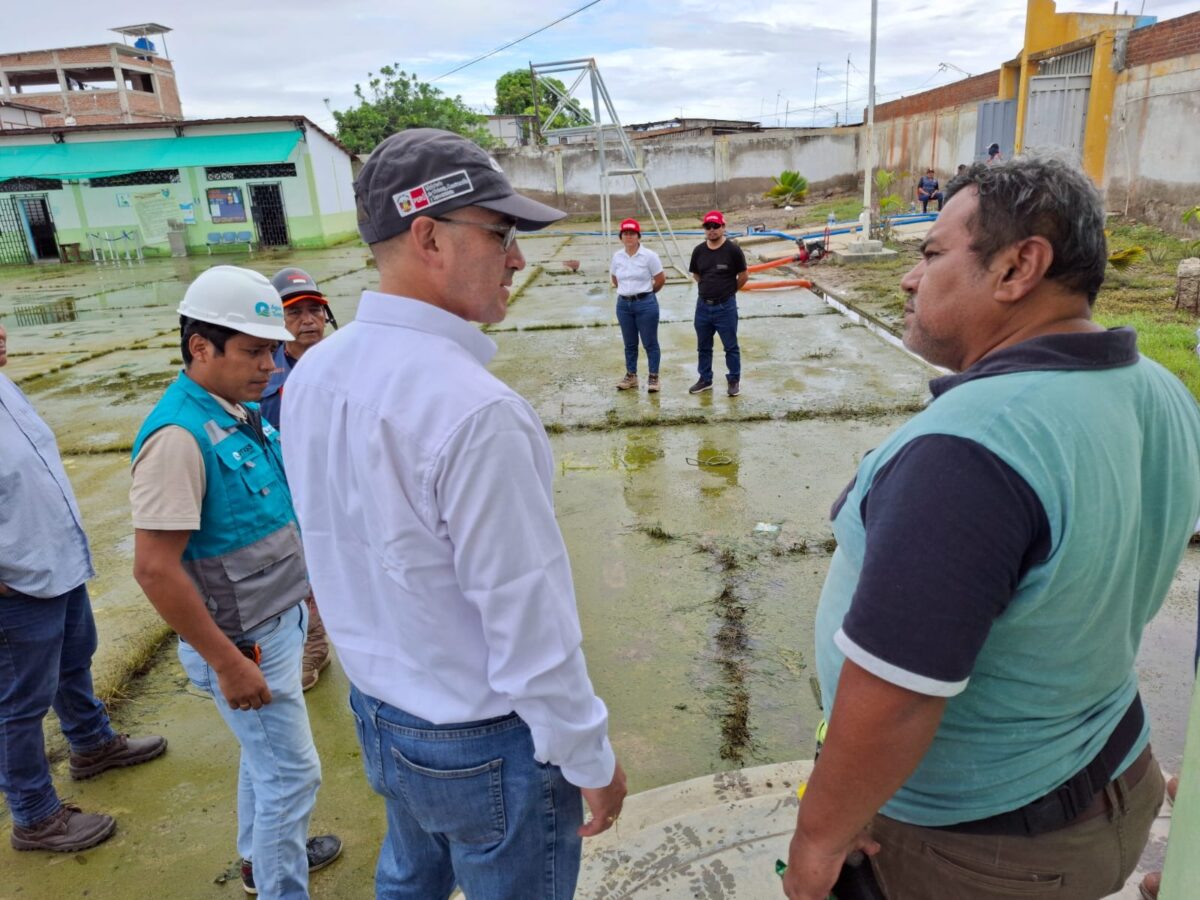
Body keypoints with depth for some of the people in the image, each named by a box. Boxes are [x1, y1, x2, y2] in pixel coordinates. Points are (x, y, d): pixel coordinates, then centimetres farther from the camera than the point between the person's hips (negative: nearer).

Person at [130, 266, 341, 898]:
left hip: (278, 621, 9)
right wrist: (228, 662, -22)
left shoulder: (241, 412, 2)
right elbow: (155, 568, -26)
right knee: (291, 772, 6)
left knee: (266, 755, 26)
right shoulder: (179, 434, -25)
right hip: (245, 641, -8)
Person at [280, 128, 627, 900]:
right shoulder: (471, 409, -31)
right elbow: (527, 622, -26)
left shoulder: (314, 375, -4)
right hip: (483, 743, -7)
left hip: (377, 710, 7)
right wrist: (591, 760, -12)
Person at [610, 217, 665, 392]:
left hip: (645, 303, -4)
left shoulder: (649, 255, -9)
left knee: (650, 343, 2)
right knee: (629, 344, 13)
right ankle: (631, 376, 25)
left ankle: (653, 377, 11)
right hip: (623, 304, 4)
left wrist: (646, 292, 7)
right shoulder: (617, 257, 4)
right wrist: (627, 291, 15)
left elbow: (660, 279, -3)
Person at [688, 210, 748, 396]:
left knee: (730, 346, 5)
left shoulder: (733, 249, -10)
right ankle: (705, 379, 28)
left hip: (725, 306, -4)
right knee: (703, 346, 14)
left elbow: (743, 276, -1)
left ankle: (734, 380, 17)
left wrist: (728, 290, 9)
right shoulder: (699, 250, 2)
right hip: (703, 305, 5)